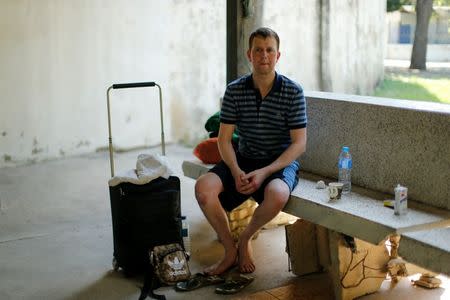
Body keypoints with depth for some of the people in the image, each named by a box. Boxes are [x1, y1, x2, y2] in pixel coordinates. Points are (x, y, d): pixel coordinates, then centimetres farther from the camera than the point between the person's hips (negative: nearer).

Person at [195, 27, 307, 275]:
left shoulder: (293, 92, -8)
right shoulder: (234, 91, -2)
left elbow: (299, 143, -10)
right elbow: (224, 139, -1)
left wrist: (265, 172, -21)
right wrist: (236, 171, -20)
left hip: (281, 162, -2)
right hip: (243, 160, 3)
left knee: (277, 194, -37)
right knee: (204, 187, -25)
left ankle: (245, 238, -3)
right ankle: (231, 251, -4)